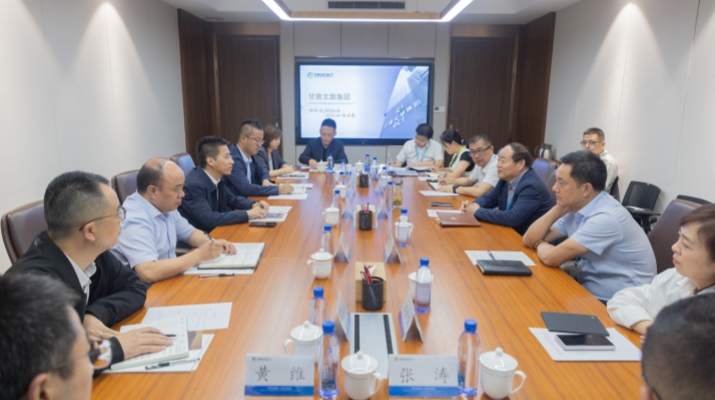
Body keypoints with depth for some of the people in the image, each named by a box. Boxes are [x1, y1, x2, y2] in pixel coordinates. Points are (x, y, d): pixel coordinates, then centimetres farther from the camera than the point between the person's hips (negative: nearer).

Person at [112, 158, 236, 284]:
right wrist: (199, 255, -26)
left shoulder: (165, 206, 2)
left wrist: (213, 243, -4)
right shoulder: (134, 220, -24)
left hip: (169, 280, 8)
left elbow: (189, 233, 17)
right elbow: (148, 274, -35)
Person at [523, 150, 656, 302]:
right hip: (589, 293, 7)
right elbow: (529, 240, 2)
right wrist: (559, 208, -7)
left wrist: (540, 245, -2)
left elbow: (552, 258, -23)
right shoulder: (577, 208, 2)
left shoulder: (606, 218, -24)